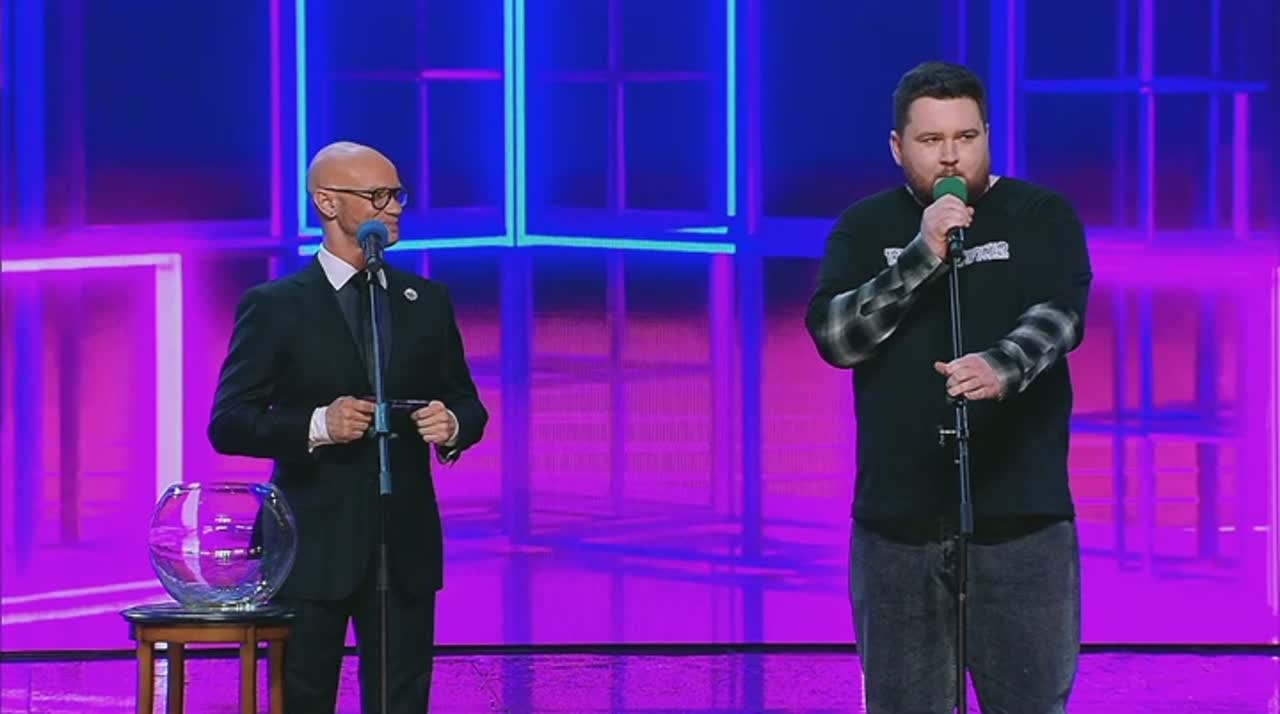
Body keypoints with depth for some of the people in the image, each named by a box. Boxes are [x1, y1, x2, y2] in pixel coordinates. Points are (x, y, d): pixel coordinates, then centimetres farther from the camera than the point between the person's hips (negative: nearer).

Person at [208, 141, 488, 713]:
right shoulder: (274, 307, -2)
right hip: (312, 548, -3)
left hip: (406, 545, 3)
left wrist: (453, 425, -10)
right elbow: (228, 423, -7)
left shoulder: (427, 302, 11)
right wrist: (315, 425, -24)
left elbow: (467, 404, 15)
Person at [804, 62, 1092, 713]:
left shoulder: (1042, 216, 2)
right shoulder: (864, 229, 8)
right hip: (896, 522, 2)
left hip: (1020, 519, -2)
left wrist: (1000, 368, -36)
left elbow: (1058, 317, -15)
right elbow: (833, 336, -7)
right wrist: (921, 256, -18)